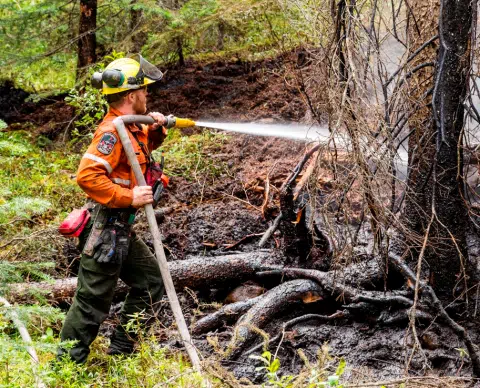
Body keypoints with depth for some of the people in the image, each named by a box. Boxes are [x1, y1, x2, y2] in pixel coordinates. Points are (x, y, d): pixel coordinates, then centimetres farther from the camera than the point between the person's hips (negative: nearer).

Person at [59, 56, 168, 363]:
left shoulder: (130, 128, 9)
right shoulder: (112, 131, -19)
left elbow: (146, 147, 32)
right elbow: (87, 176, -30)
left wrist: (156, 131, 11)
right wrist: (129, 197, -27)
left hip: (122, 231, 10)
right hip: (104, 231, -10)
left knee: (152, 282, 19)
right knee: (92, 303, -4)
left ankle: (122, 350, 28)